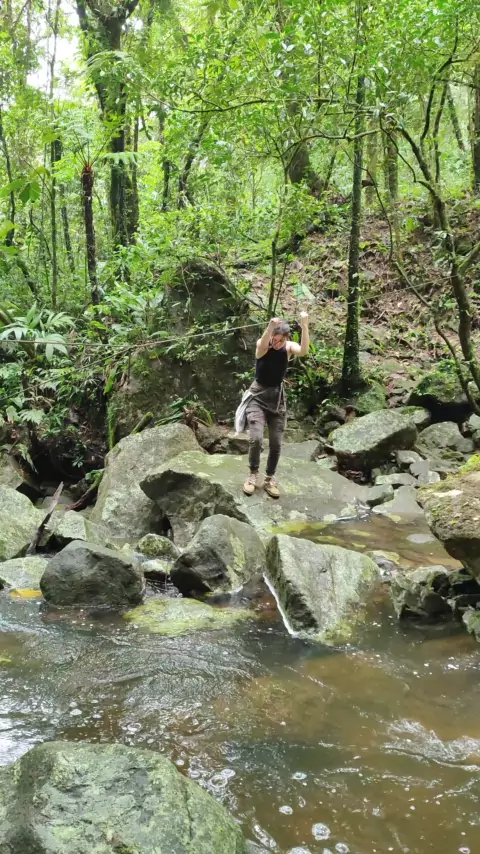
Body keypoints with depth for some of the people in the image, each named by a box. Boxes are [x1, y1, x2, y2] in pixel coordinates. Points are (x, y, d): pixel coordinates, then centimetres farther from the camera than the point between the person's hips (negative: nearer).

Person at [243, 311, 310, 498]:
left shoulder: (290, 347, -7)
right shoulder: (262, 345, -13)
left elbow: (304, 351, -30)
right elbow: (263, 345, -39)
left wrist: (304, 326, -43)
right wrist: (270, 327, -59)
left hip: (278, 398, 3)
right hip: (258, 396, -3)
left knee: (276, 443, 4)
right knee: (256, 439, -17)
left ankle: (270, 478, 22)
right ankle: (253, 475, 5)